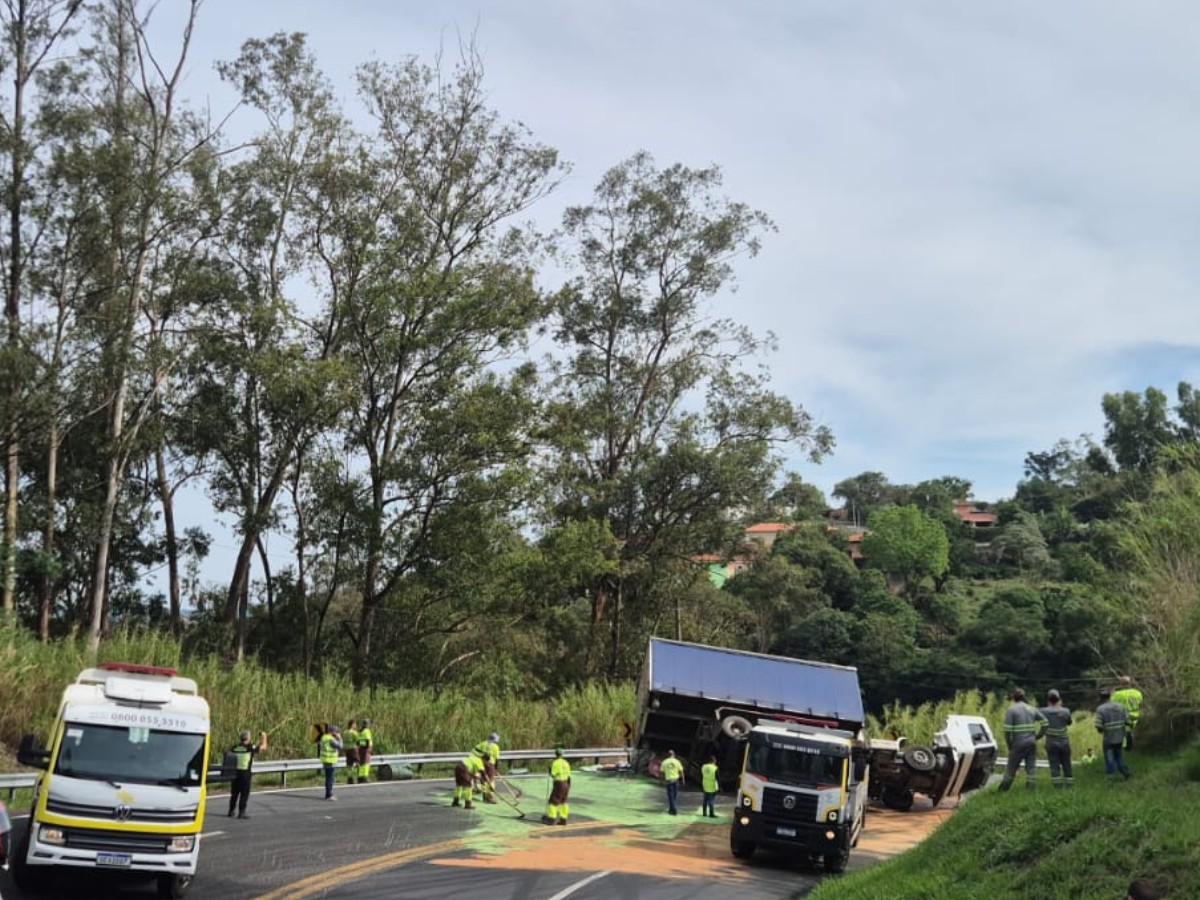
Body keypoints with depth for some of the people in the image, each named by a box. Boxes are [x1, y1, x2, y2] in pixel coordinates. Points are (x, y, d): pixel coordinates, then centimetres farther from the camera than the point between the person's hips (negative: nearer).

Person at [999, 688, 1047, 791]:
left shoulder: (1011, 710, -5)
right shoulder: (1032, 709, 11)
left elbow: (1007, 730, -12)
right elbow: (1044, 722, 8)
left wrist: (1009, 745, -1)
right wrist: (1037, 736, 14)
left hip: (1019, 744, -4)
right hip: (1032, 742, 4)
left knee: (1011, 767, 5)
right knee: (1031, 767, 5)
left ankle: (1003, 790, 13)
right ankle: (1031, 789, 1)